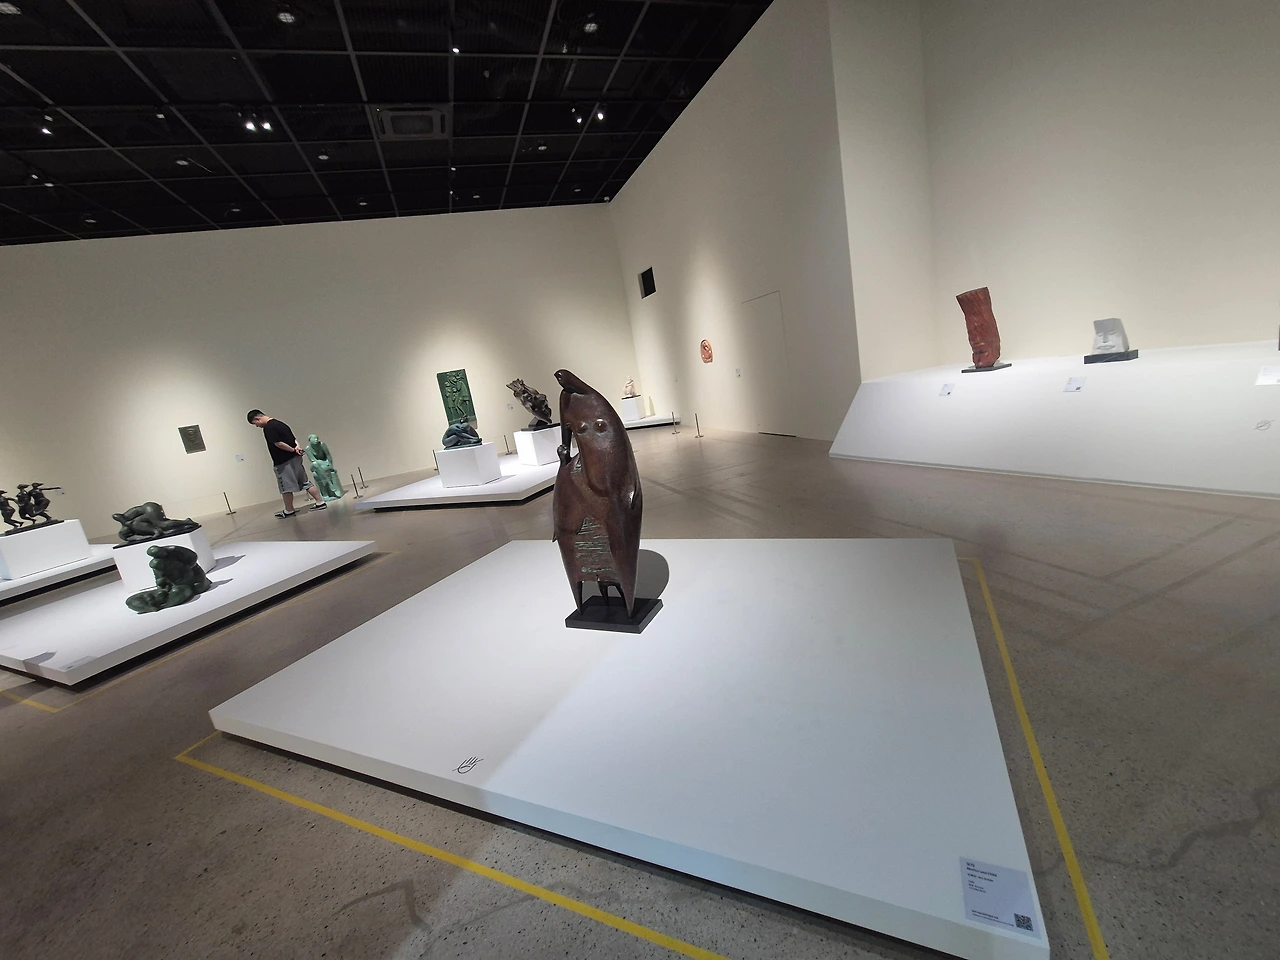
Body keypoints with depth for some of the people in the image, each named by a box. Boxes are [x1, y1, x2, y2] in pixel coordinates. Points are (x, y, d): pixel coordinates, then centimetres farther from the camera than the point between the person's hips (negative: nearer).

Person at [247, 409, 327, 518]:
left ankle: (289, 510, 13)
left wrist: (293, 450, -10)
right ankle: (320, 502, 9)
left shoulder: (268, 428, -13)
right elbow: (294, 439, 15)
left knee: (285, 487, 3)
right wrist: (297, 447, -2)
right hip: (295, 458, 9)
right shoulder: (279, 423, 16)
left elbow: (278, 443, -21)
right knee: (305, 482, 11)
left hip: (283, 461, -9)